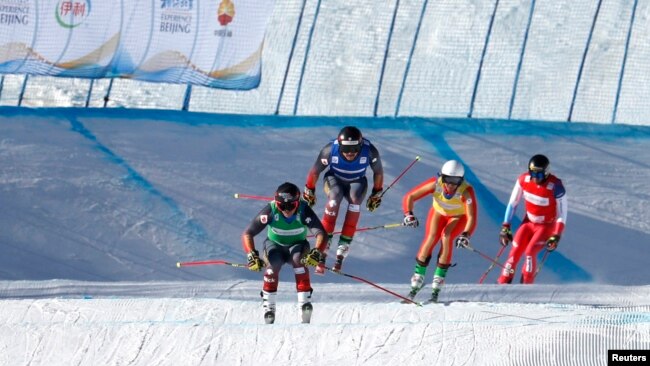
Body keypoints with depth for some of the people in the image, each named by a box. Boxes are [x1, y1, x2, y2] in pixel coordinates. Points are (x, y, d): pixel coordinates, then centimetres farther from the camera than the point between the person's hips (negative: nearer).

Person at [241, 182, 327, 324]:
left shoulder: (304, 211, -27)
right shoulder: (270, 210, -28)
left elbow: (320, 233, -34)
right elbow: (247, 234, -27)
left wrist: (316, 253, -52)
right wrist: (252, 255, -42)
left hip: (297, 245, 0)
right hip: (275, 245, 0)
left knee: (299, 259, -33)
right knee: (273, 263, -32)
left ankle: (305, 302, -32)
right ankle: (269, 306, -21)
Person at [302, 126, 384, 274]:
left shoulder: (370, 151, -28)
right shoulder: (330, 150, -31)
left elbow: (378, 172, -7)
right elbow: (315, 172, -12)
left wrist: (377, 194, 4)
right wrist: (309, 192, 1)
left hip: (356, 182, 1)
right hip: (334, 179, -1)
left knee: (355, 200, -31)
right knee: (334, 198, -32)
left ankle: (342, 249, -30)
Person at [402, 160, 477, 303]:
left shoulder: (466, 191, -37)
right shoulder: (435, 184, -32)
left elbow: (472, 217, -43)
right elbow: (409, 197, -26)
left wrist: (466, 235, -61)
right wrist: (409, 215, -44)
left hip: (458, 216, -2)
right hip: (438, 212, 2)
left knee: (446, 237, -26)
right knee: (431, 237, -23)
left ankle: (437, 287, -20)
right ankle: (417, 280, -13)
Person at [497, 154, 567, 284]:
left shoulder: (555, 187, -26)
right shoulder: (523, 180, -13)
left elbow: (562, 214, -17)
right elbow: (512, 203, -1)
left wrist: (556, 236, -23)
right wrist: (505, 227, -1)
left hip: (546, 226, -4)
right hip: (529, 222, 4)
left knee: (530, 252, -22)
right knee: (515, 252, -10)